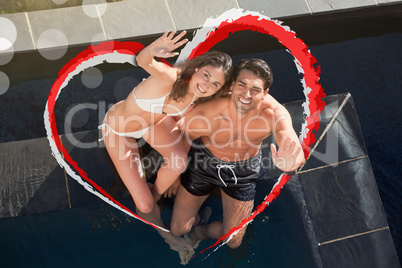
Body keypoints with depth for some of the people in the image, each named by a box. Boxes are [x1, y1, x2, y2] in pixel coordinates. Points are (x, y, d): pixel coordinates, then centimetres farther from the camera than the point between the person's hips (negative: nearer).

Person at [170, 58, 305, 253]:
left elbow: (299, 156, -47)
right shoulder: (206, 115, -37)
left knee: (232, 241, 12)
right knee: (178, 229, 8)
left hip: (243, 172, 1)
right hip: (205, 164, -1)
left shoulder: (274, 114, -36)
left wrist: (289, 163, -71)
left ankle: (202, 231, 44)